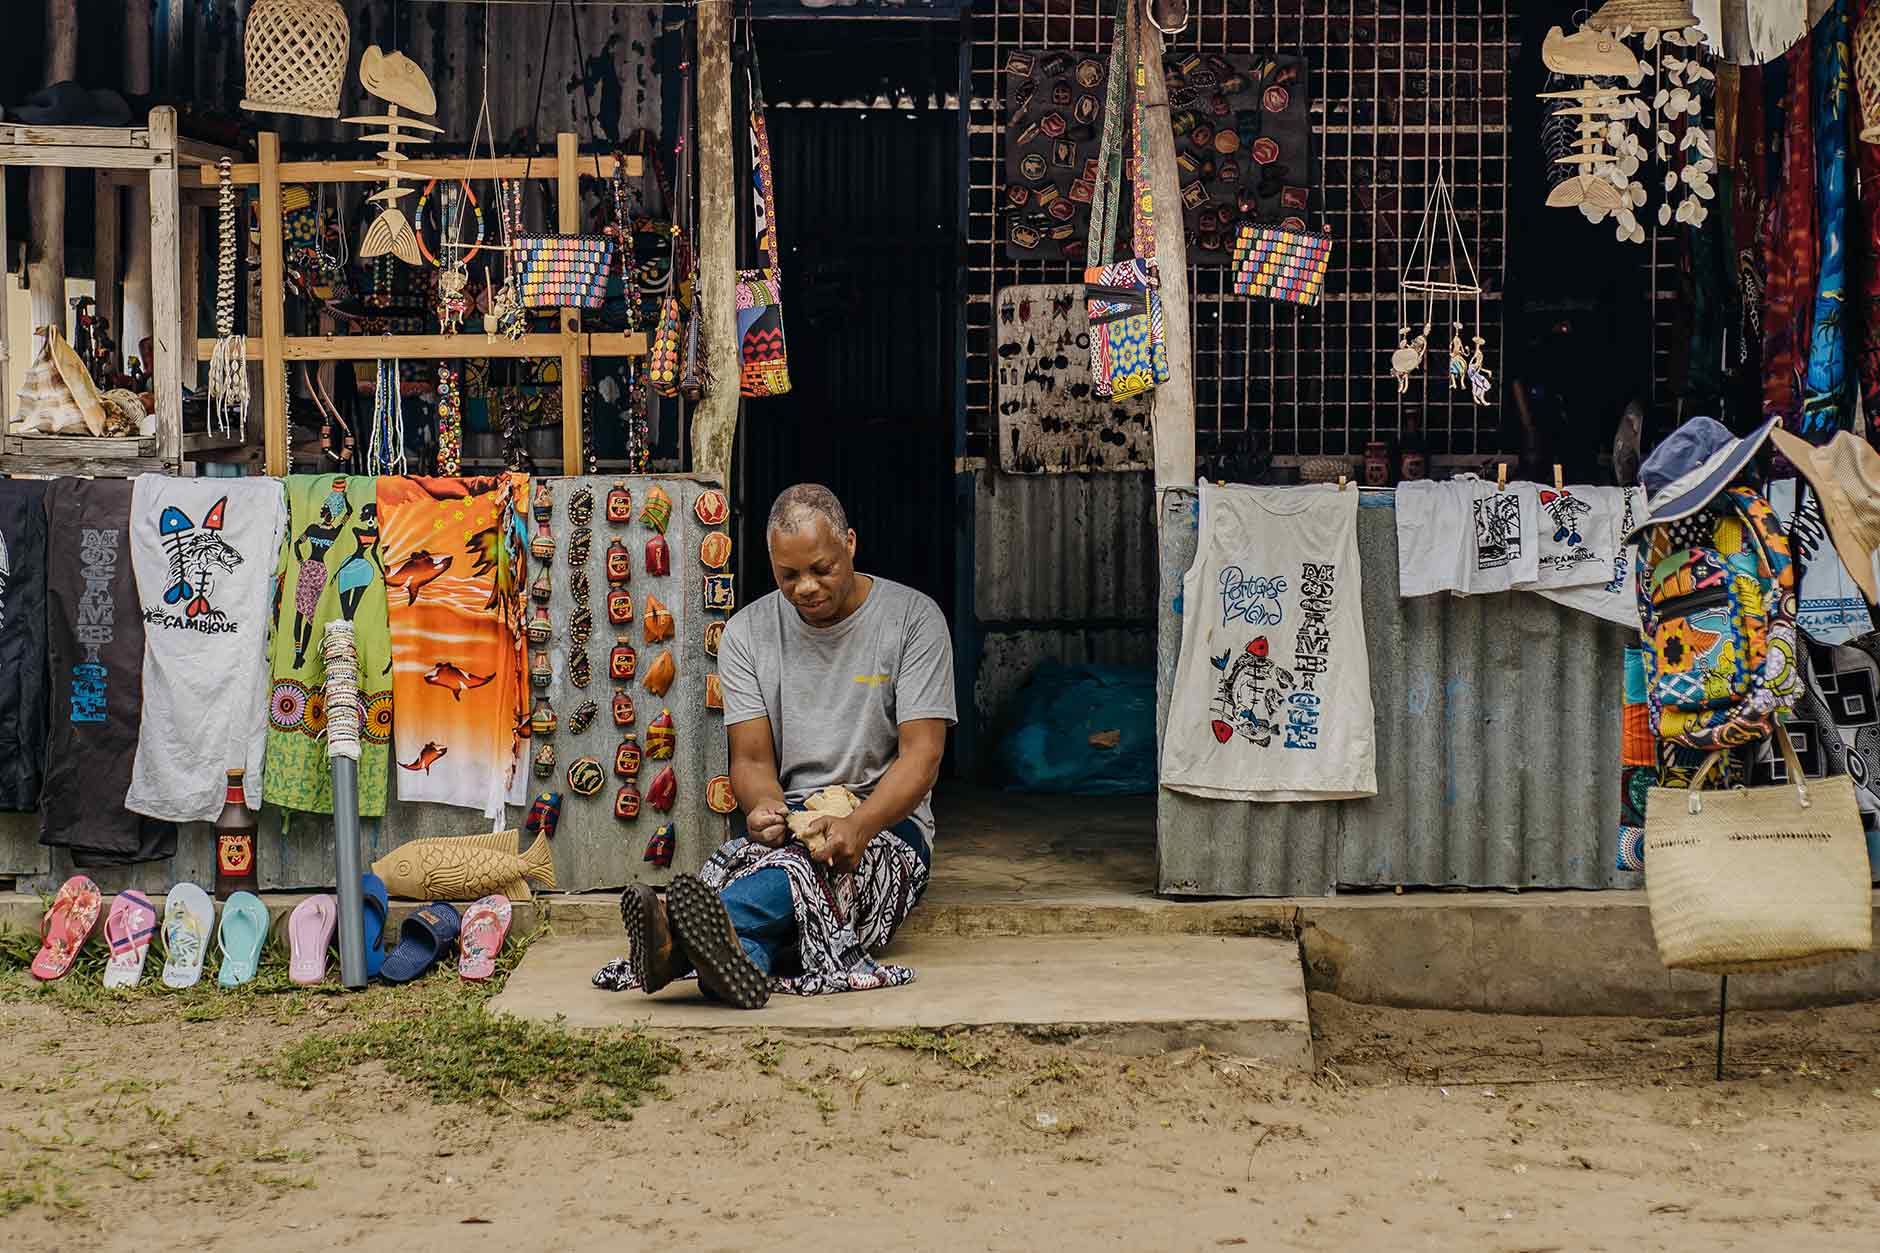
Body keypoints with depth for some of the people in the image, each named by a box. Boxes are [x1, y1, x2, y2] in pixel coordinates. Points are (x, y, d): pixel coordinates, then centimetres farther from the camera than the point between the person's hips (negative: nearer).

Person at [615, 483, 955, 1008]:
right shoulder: (748, 633, 7)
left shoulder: (912, 618, -2)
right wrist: (765, 810, -24)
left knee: (805, 864, -38)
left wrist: (857, 826, -28)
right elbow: (751, 759, 2)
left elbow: (922, 755, -9)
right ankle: (742, 956, -72)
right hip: (787, 822, 2)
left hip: (886, 823, -2)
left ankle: (682, 937, -68)